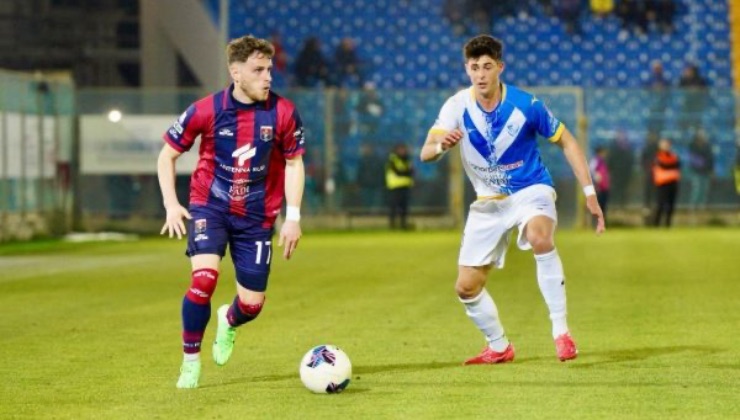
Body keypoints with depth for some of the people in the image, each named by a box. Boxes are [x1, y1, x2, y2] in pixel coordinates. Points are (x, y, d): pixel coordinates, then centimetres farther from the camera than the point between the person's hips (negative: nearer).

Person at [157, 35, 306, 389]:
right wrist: (171, 205, -9)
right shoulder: (206, 111, -13)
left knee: (252, 303, 2)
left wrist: (293, 217, -5)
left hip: (256, 216, 2)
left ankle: (228, 322, 42)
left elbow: (294, 163, 2)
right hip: (210, 206, -2)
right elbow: (167, 155, 0)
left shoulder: (282, 113, -10)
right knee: (204, 277, -25)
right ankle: (190, 361, -5)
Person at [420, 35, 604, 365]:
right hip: (488, 201, 3)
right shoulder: (457, 107, -13)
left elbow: (566, 142, -4)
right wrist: (441, 145, -47)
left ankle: (561, 332, -26)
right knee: (466, 288, 2)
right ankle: (499, 348, 28)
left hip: (531, 191, -3)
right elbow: (425, 154, -22)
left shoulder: (525, 105, -16)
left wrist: (589, 193, -9)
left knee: (540, 238, -37)